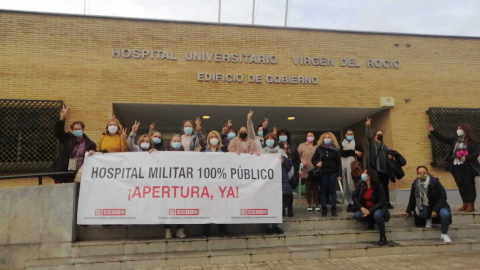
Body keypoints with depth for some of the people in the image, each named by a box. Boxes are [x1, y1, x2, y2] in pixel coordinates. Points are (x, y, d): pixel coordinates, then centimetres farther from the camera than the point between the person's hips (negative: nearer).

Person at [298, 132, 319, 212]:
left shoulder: (317, 146, 7)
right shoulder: (302, 146, 4)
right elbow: (298, 155, 0)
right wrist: (302, 161, -16)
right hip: (307, 170, -1)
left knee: (316, 187, 5)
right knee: (308, 187, 5)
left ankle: (316, 204, 15)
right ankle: (309, 204, 14)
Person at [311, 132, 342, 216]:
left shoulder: (335, 149, 3)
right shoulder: (319, 148, 3)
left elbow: (339, 162, 2)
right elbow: (313, 159, 10)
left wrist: (339, 174, -4)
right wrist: (317, 163, -12)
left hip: (333, 173, 0)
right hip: (323, 173, 0)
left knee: (333, 191, 4)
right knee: (323, 191, 3)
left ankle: (334, 209, 8)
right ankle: (324, 209, 8)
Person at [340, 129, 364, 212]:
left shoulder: (357, 142, 10)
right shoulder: (343, 143, 15)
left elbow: (361, 153, -4)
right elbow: (342, 153, -5)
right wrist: (354, 151, -12)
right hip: (345, 167, 3)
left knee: (354, 185, -11)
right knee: (346, 187, 3)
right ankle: (350, 203, 11)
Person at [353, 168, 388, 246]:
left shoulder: (379, 186, -19)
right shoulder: (360, 184, -10)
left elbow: (382, 202, -18)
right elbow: (354, 197, -5)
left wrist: (370, 211, -27)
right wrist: (361, 208, -20)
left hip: (378, 208, -3)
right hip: (365, 208, 4)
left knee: (377, 215, -37)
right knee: (357, 216, -25)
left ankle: (383, 237, -17)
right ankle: (371, 222, 7)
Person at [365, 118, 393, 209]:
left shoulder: (385, 147, 25)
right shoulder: (372, 143, 10)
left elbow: (388, 156, 23)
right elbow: (368, 136, -7)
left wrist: (391, 156, 0)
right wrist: (368, 126, -19)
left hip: (384, 169, 5)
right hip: (375, 169, -4)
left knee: (385, 186, 6)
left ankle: (387, 202, 12)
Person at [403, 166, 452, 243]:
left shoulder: (435, 182, -18)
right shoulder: (415, 184, -8)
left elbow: (443, 196, -16)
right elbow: (412, 198, 6)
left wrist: (436, 210, -23)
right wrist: (408, 211, 6)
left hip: (437, 205, -2)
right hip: (424, 206, 2)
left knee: (445, 214, -34)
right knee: (419, 213, -34)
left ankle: (444, 234, -8)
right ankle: (428, 219, 6)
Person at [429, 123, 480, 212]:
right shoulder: (455, 139, 12)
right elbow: (443, 139, 13)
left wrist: (466, 158, -26)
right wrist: (433, 131, 6)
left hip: (468, 167, -6)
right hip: (456, 167, 6)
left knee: (469, 185, 1)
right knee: (461, 185, 10)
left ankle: (471, 205, 7)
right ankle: (465, 204, 19)